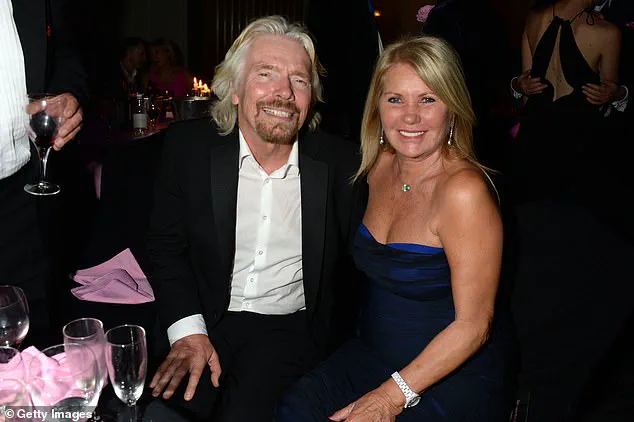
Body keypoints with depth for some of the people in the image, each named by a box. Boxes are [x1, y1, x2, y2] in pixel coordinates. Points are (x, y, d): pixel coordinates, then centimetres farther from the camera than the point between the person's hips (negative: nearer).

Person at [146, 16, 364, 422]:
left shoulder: (340, 163, -5)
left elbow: (352, 261, 4)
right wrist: (189, 331, -12)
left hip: (290, 330, 0)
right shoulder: (189, 147, -4)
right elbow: (166, 247, 0)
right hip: (203, 317, 1)